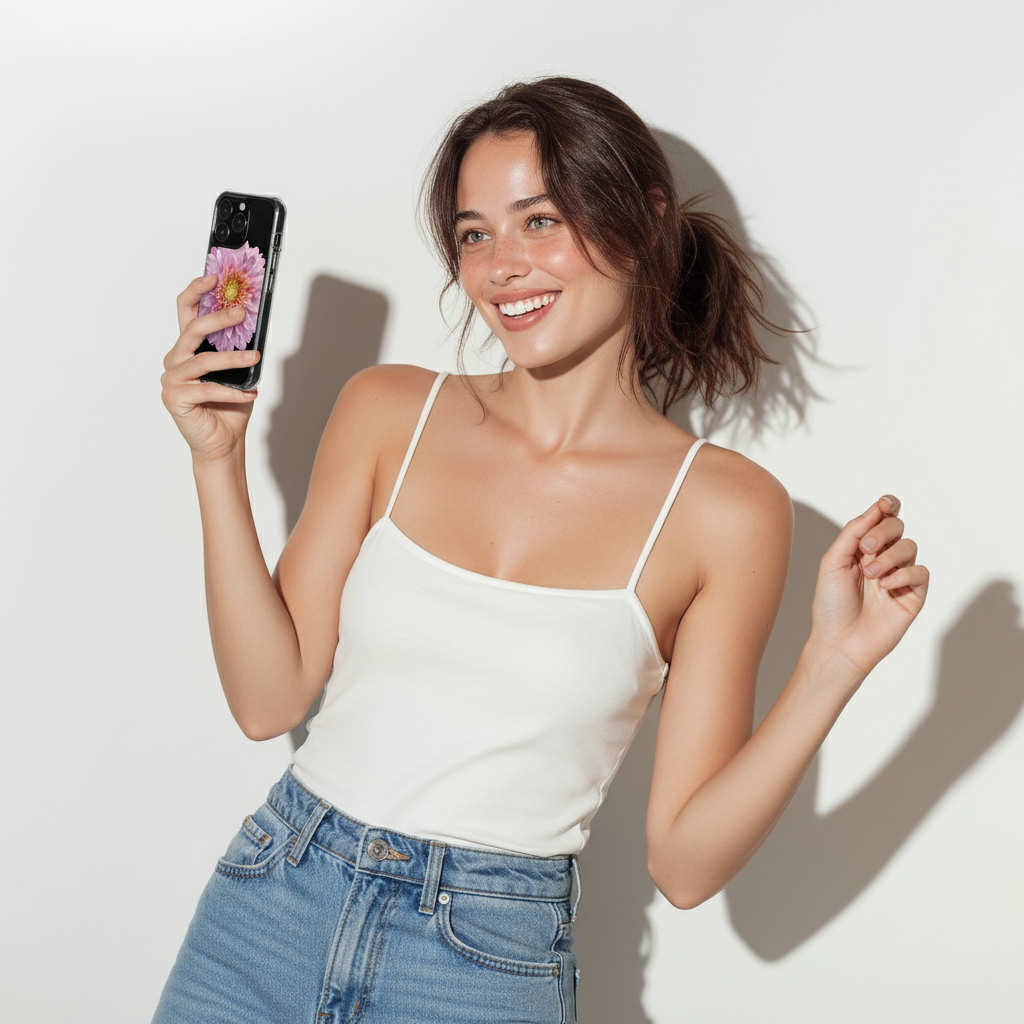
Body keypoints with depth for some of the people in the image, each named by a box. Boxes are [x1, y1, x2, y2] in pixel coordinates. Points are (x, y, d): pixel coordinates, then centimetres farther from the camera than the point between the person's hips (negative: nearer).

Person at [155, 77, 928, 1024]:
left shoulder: (726, 510, -8)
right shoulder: (389, 412, -1)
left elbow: (685, 862, -7)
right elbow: (271, 697, -2)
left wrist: (834, 665, -18)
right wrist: (220, 462, -8)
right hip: (269, 906, 3)